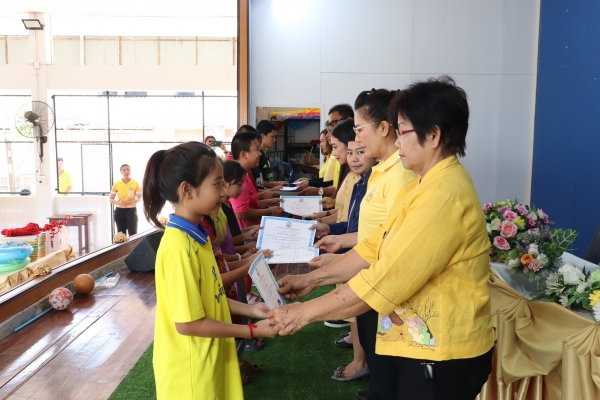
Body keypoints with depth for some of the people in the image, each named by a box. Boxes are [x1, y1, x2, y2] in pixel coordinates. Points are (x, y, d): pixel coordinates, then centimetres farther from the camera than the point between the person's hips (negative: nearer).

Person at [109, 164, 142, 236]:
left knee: (133, 234, -2)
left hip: (131, 210, -2)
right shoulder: (116, 184, -1)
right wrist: (119, 202, -17)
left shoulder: (135, 183, -5)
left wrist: (130, 202, -20)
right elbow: (110, 199, 3)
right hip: (120, 211, 2)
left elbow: (139, 198, -2)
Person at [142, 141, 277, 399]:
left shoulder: (196, 237, 1)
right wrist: (252, 331, -18)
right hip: (189, 367, -8)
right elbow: (188, 323, -24)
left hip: (206, 359, 8)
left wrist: (250, 310, 3)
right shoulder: (179, 247, -27)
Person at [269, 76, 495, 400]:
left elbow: (384, 280, -28)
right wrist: (312, 279, 1)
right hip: (421, 345, 9)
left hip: (443, 356, -9)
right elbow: (375, 247, 7)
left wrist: (305, 312, -20)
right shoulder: (424, 186, 8)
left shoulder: (443, 196, -26)